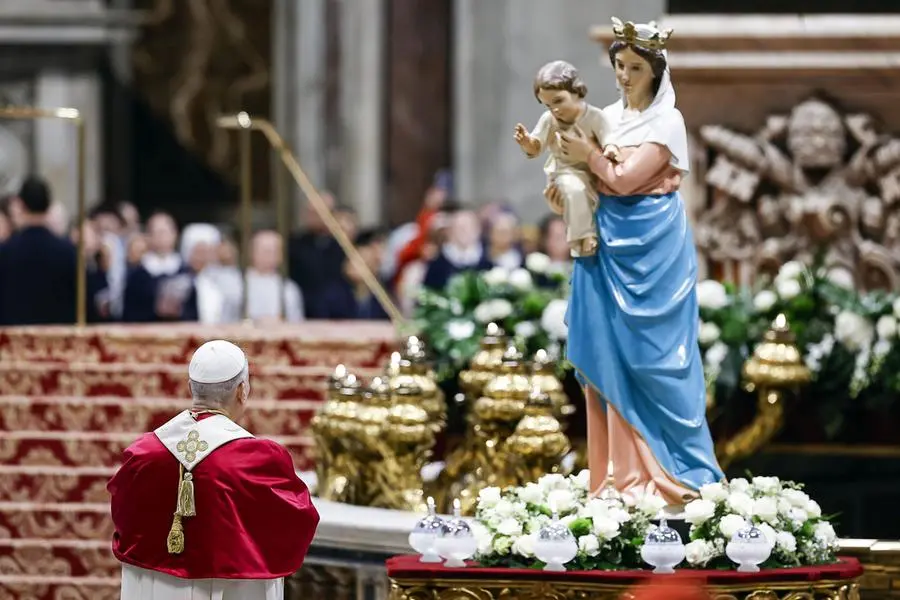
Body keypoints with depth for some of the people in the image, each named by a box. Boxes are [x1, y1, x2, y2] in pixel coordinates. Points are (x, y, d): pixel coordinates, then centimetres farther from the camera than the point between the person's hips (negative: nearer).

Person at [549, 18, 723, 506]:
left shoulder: (667, 122, -8)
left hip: (652, 244, -7)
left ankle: (665, 468, -1)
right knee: (608, 352, 5)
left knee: (651, 350, -5)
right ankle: (621, 468, 9)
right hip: (609, 243, 7)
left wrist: (588, 154, -3)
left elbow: (624, 178, -15)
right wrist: (565, 190, -2)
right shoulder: (609, 117, 12)